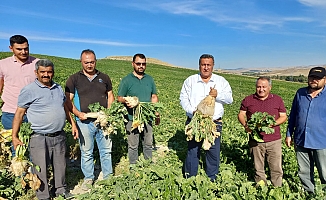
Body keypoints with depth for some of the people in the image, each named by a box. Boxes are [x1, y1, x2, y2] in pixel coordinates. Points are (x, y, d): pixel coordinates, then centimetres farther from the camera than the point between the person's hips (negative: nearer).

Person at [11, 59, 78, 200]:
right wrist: (14, 137, -7)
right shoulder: (29, 90, -8)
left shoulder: (58, 88, 9)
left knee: (60, 166, 17)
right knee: (40, 170, 7)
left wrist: (73, 124, 17)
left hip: (59, 136, 5)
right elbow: (19, 114, -5)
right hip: (39, 139, -5)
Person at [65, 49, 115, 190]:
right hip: (85, 122, -2)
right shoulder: (74, 79, 2)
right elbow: (68, 100, 1)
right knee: (86, 152, 9)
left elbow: (110, 96, 13)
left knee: (106, 150, 10)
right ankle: (88, 178, 27)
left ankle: (108, 176, 27)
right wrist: (78, 113, -14)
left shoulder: (104, 78, 9)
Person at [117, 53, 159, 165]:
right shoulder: (126, 80, -3)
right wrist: (126, 101, -24)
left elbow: (154, 97, 15)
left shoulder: (149, 79, 9)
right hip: (132, 119, -3)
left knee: (148, 144, 15)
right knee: (133, 145, 7)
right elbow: (119, 98, -2)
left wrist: (157, 113, 8)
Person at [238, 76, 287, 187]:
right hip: (255, 140, 0)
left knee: (276, 168, 5)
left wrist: (273, 123, -14)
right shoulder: (248, 100, 5)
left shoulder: (278, 100, 6)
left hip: (274, 140, 0)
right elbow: (241, 115, 6)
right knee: (258, 168, 12)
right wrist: (245, 125, -13)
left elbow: (283, 116, 6)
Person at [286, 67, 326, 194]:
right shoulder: (300, 93, 6)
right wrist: (289, 134, 11)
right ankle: (309, 193, 35)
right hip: (300, 141, 4)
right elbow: (293, 115, 13)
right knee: (304, 173, 16)